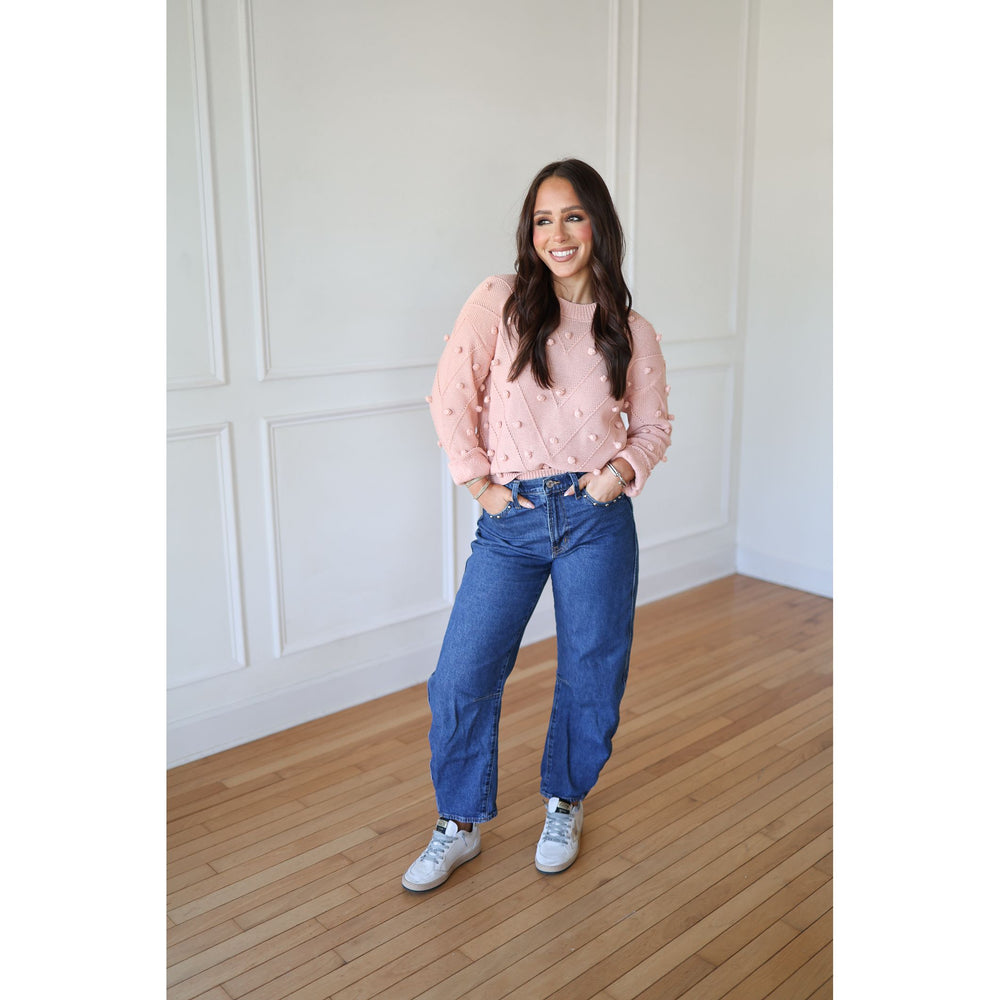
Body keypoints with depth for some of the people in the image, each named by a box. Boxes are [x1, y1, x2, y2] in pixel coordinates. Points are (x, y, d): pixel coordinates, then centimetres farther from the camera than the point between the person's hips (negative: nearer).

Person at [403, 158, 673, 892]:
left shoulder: (631, 330, 4)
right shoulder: (500, 301, -2)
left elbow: (654, 424, 12)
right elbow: (451, 396, -2)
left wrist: (623, 467, -8)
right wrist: (478, 481, -5)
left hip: (596, 519, 1)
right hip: (512, 520, -1)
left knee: (590, 675, 11)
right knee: (462, 677, 0)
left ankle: (565, 805, 38)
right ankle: (459, 827, 24)